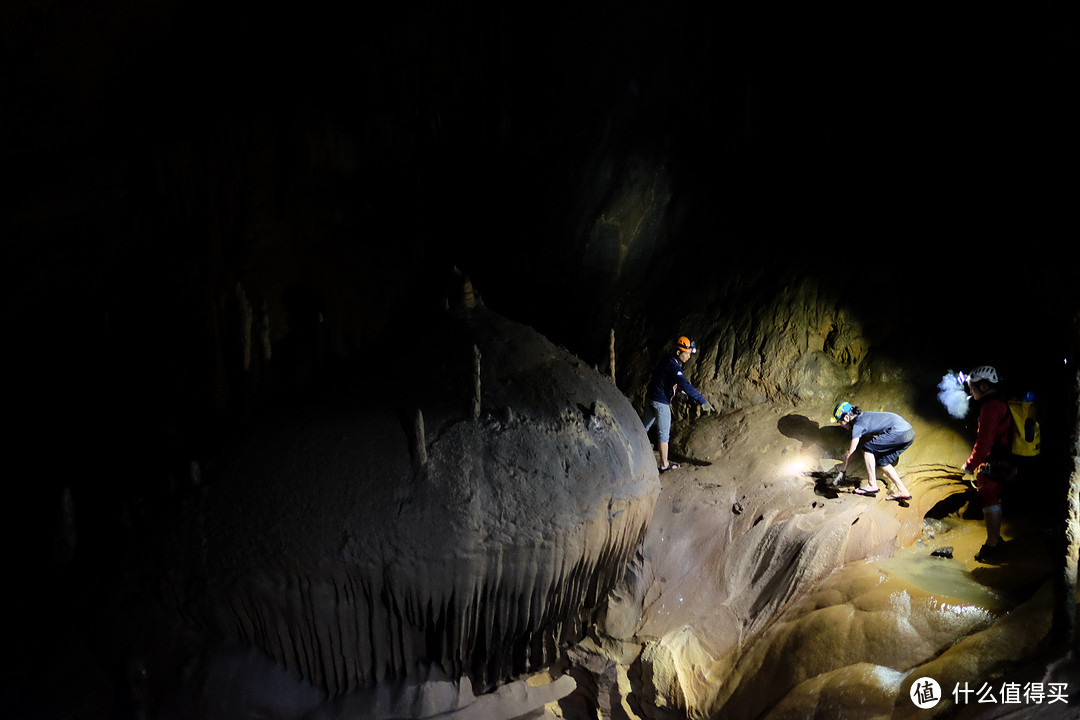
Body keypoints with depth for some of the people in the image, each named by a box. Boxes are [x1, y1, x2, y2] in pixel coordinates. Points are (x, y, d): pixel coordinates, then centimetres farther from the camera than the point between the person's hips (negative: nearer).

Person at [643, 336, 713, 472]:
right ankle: (664, 464, 5)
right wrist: (702, 401, -33)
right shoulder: (674, 366, -24)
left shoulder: (666, 360, 6)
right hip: (661, 402, -9)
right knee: (664, 433, -1)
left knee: (645, 426, 21)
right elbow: (686, 386, -31)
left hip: (652, 398, 9)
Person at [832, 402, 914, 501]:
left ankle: (872, 485, -2)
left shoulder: (858, 425, -7)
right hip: (909, 433, 10)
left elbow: (850, 453, -2)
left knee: (868, 448, -2)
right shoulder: (863, 416, 19)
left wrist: (842, 470, 9)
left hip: (899, 432, -9)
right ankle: (902, 491, 14)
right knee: (882, 461, 15)